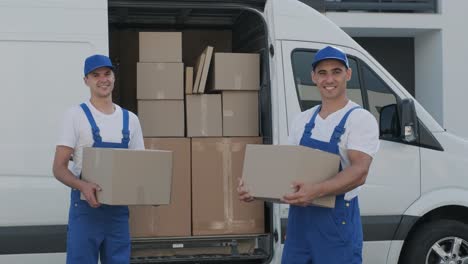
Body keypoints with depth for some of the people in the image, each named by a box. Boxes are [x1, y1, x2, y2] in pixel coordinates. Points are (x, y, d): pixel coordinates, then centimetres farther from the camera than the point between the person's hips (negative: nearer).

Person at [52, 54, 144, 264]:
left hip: (119, 209, 5)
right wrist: (82, 186, -27)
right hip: (86, 207, -5)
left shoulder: (130, 119, 10)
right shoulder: (76, 115, -4)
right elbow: (59, 168, -8)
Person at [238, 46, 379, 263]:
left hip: (338, 220, -6)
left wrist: (316, 190, -36)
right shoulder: (302, 120, 12)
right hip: (299, 218, 6)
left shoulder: (361, 119, -8)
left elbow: (359, 172, -20)